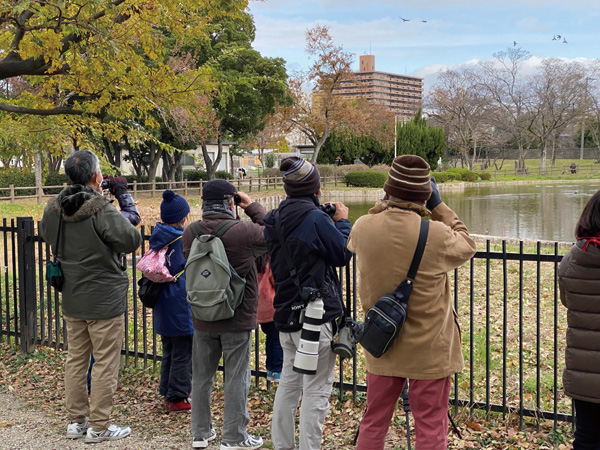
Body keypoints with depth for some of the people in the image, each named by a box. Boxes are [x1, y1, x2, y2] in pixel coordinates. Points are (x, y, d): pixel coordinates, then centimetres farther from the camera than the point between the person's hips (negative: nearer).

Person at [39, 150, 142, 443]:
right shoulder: (102, 211, -22)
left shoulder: (54, 209, -2)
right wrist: (125, 201, -5)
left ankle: (76, 421, 25)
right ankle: (98, 427, 10)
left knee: (76, 360, 16)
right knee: (105, 364, 4)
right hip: (105, 302, -7)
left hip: (72, 301, 7)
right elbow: (133, 240, -15)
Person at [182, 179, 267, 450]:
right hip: (237, 319, -4)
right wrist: (253, 207, 4)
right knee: (236, 379, 7)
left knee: (201, 377, 15)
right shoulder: (244, 231, -20)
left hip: (202, 318, 5)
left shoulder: (190, 232, -5)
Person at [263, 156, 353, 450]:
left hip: (286, 314, 8)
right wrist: (342, 221, 8)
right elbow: (343, 254, -7)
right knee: (317, 389, -1)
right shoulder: (316, 219, -17)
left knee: (289, 381, 19)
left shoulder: (273, 221, 6)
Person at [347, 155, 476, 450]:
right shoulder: (437, 235, -21)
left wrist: (384, 204, 13)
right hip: (428, 351, -3)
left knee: (373, 424, 18)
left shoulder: (363, 228, -12)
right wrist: (439, 207, 4)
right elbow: (467, 246, 1)